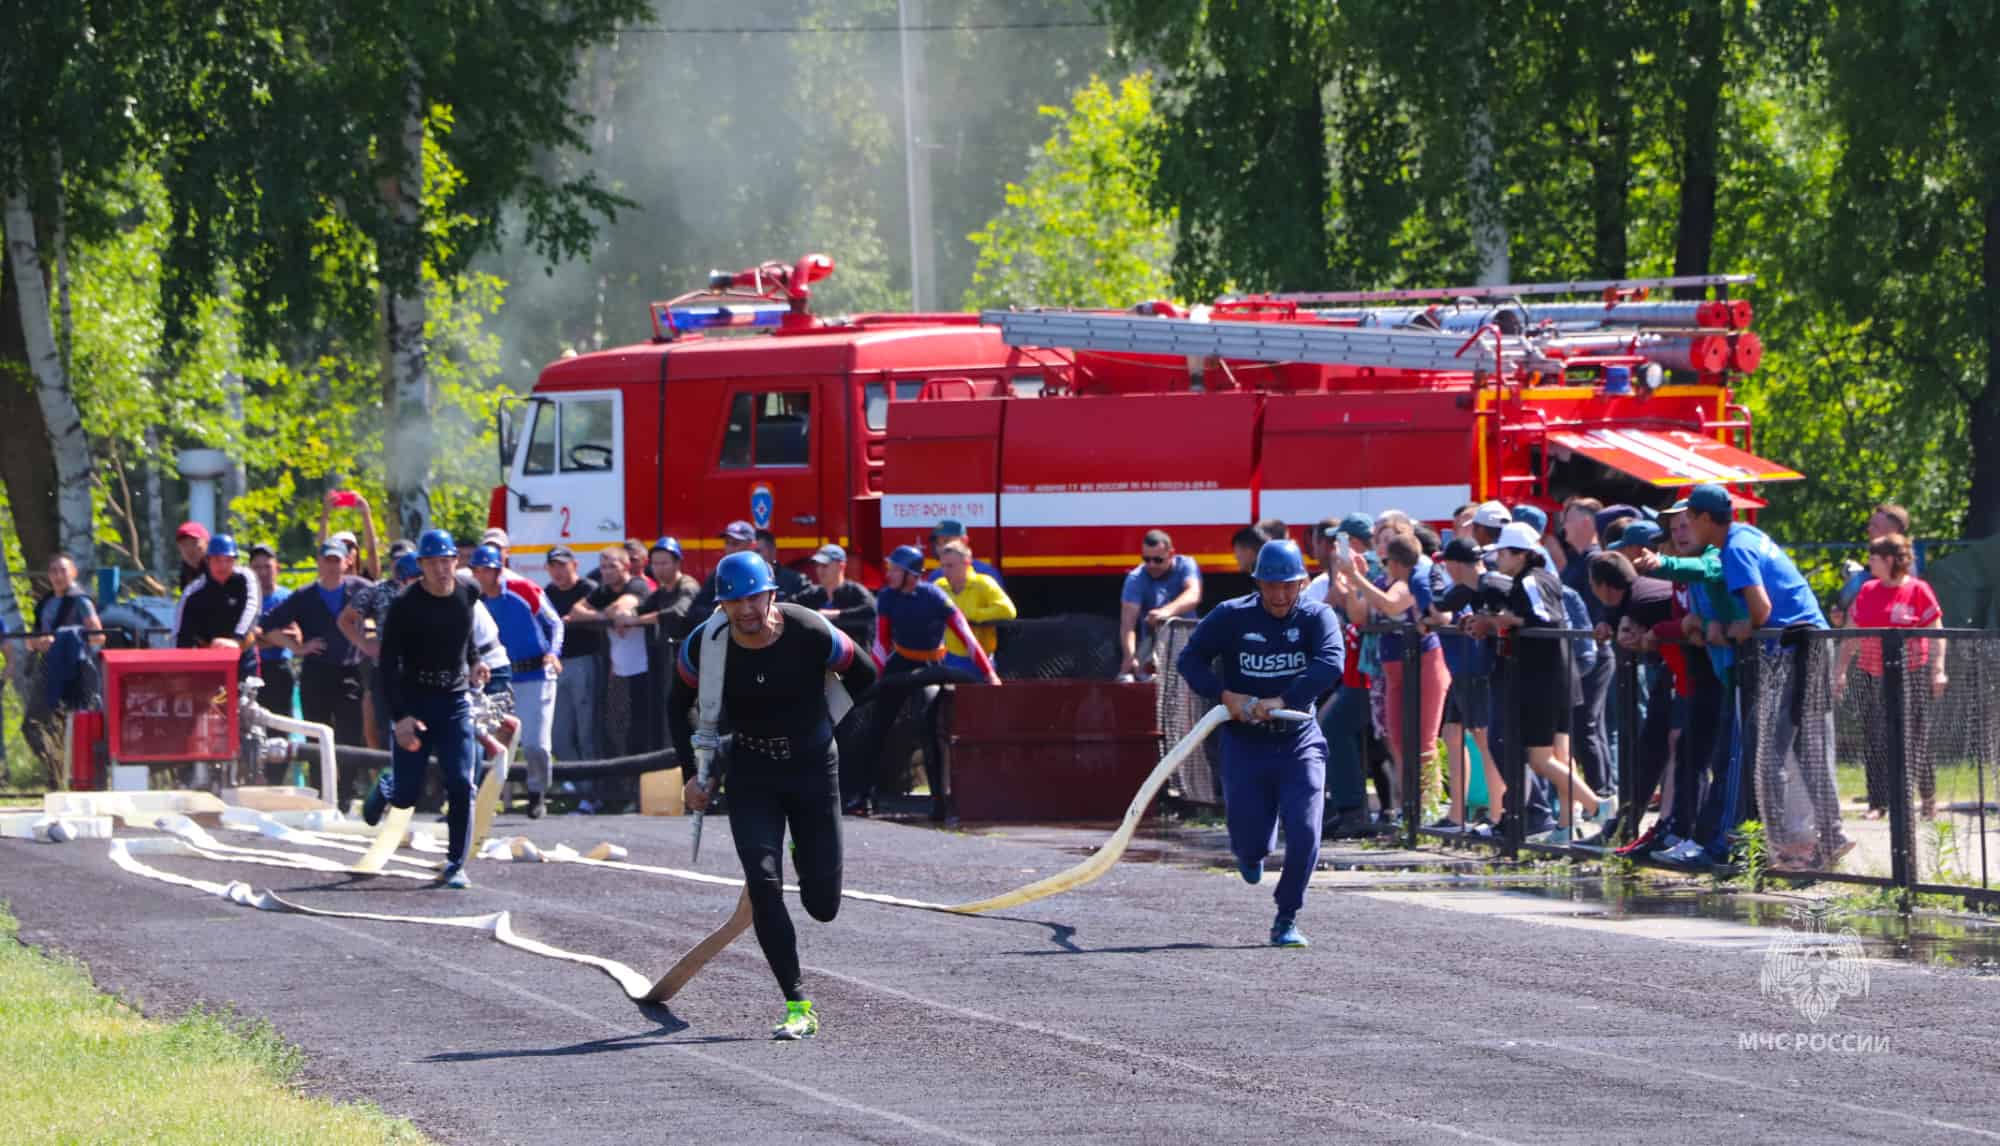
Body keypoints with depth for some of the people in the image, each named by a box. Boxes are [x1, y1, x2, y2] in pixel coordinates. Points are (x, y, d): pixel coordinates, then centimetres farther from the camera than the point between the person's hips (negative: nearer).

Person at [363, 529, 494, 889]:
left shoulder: (468, 596, 2)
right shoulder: (405, 605, -12)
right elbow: (389, 665, -13)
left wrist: (474, 662, 7)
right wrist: (400, 717, -21)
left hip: (455, 701, 3)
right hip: (414, 703, -3)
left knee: (461, 785, -11)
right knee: (407, 795, 2)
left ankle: (455, 866, -3)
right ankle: (384, 789, 40)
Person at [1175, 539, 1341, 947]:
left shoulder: (1317, 618, -7)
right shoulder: (1232, 617, -5)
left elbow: (1330, 665, -23)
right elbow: (1190, 659, -2)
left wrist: (1282, 701, -32)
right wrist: (1225, 695, -18)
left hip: (1299, 741, 0)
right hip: (1245, 741, 0)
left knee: (1304, 833, -13)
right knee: (1254, 842, 1)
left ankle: (1287, 920, 3)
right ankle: (1248, 851, 41)